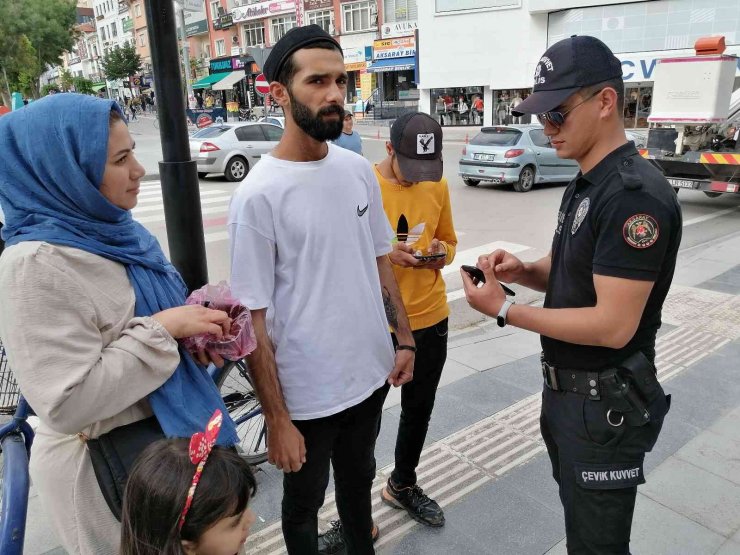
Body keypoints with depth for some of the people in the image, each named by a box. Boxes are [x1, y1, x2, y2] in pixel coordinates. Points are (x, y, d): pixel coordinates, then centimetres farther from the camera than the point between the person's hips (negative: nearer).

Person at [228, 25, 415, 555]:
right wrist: (276, 418, -13)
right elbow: (253, 321, -16)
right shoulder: (258, 195, -19)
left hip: (372, 373, 6)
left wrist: (405, 338, 6)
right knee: (304, 501, 19)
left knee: (359, 477, 28)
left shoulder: (359, 170, -1)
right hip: (307, 393, -5)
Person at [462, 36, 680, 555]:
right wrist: (522, 269, -5)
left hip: (606, 404, -9)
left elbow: (613, 326, -27)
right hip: (564, 389, 9)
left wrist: (505, 311, -22)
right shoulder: (585, 184, 7)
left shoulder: (636, 195, -24)